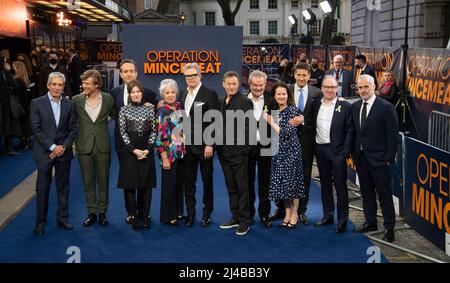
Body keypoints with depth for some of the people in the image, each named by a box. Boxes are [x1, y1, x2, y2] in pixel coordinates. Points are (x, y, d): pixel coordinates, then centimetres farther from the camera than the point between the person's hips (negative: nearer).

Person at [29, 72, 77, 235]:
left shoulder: (69, 105, 5)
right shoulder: (37, 103, -3)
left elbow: (73, 129, 3)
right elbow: (36, 129, -8)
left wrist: (63, 147, -9)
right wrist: (52, 147, -13)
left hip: (64, 152, 2)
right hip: (44, 152, -2)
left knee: (63, 187, 9)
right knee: (42, 188, 4)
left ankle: (62, 218, 20)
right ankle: (40, 221, 14)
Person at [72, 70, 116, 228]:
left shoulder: (108, 99, -1)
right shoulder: (77, 100, -1)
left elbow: (114, 115, 16)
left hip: (102, 145, 0)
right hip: (84, 146, 0)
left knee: (103, 181, 8)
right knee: (88, 182, 9)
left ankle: (102, 212, 20)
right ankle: (92, 213, 21)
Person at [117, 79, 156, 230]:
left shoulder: (149, 108, 5)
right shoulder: (124, 110, 2)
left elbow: (154, 130, 4)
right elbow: (123, 132, -1)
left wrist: (148, 149, -7)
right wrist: (133, 150, -9)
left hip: (147, 151, 1)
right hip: (129, 151, -1)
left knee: (147, 183, 3)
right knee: (130, 183, 0)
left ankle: (145, 215, 11)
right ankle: (134, 216, 8)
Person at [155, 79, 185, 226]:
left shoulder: (179, 107, 6)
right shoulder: (162, 112, -12)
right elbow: (160, 137, -14)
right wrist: (164, 158, -16)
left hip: (181, 152, 6)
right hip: (169, 154, -6)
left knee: (179, 183, 14)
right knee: (169, 184, 2)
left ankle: (178, 211, 27)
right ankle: (168, 216, 13)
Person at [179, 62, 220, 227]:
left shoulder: (209, 94, -7)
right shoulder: (183, 94, 11)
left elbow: (214, 121, -11)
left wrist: (209, 144, -15)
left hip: (204, 146, -5)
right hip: (186, 145, 5)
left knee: (207, 181, 6)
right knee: (188, 181, 9)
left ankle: (207, 213, 18)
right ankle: (190, 213, 19)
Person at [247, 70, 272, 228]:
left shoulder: (271, 100, 0)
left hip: (265, 147, 0)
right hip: (247, 147, 1)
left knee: (265, 183, 8)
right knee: (248, 182, 12)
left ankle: (264, 214, 18)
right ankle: (248, 213, 24)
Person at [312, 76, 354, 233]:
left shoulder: (345, 106, -5)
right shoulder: (316, 105, 8)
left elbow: (349, 131, -6)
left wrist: (346, 152, -12)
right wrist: (314, 147, 4)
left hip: (337, 151, -5)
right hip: (320, 149, 5)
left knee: (340, 185, -1)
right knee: (325, 184, 13)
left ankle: (342, 219, 7)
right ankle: (328, 215, 24)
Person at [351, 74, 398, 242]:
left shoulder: (386, 107, -9)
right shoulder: (355, 107, 8)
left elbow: (392, 134, -9)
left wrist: (389, 158, -12)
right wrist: (353, 153, 7)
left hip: (379, 159, -5)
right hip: (360, 157, 6)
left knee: (384, 193, 0)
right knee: (366, 192, 14)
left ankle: (389, 227, 9)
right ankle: (370, 222, 27)